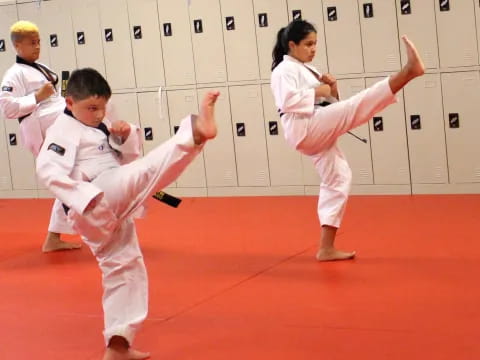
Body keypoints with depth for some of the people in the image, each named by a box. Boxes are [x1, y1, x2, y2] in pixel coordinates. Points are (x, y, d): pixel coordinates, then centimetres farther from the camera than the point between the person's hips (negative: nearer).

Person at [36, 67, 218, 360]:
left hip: (112, 212, 9)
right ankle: (196, 131, -49)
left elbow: (128, 158, 22)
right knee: (147, 170, -27)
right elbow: (48, 169, -21)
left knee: (124, 267, 12)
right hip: (96, 207, -9)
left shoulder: (101, 127, 23)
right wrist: (86, 197, -29)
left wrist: (127, 135, 0)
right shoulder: (64, 130, -5)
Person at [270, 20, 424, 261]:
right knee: (356, 106, -23)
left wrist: (331, 89, 5)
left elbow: (328, 105, 24)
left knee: (337, 179, 9)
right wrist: (317, 91, -13)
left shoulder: (308, 70, 25)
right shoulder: (284, 70, -2)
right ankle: (408, 70, -39)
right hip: (305, 129, -10)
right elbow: (288, 102, -19)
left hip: (317, 134, 10)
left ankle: (326, 248, 10)